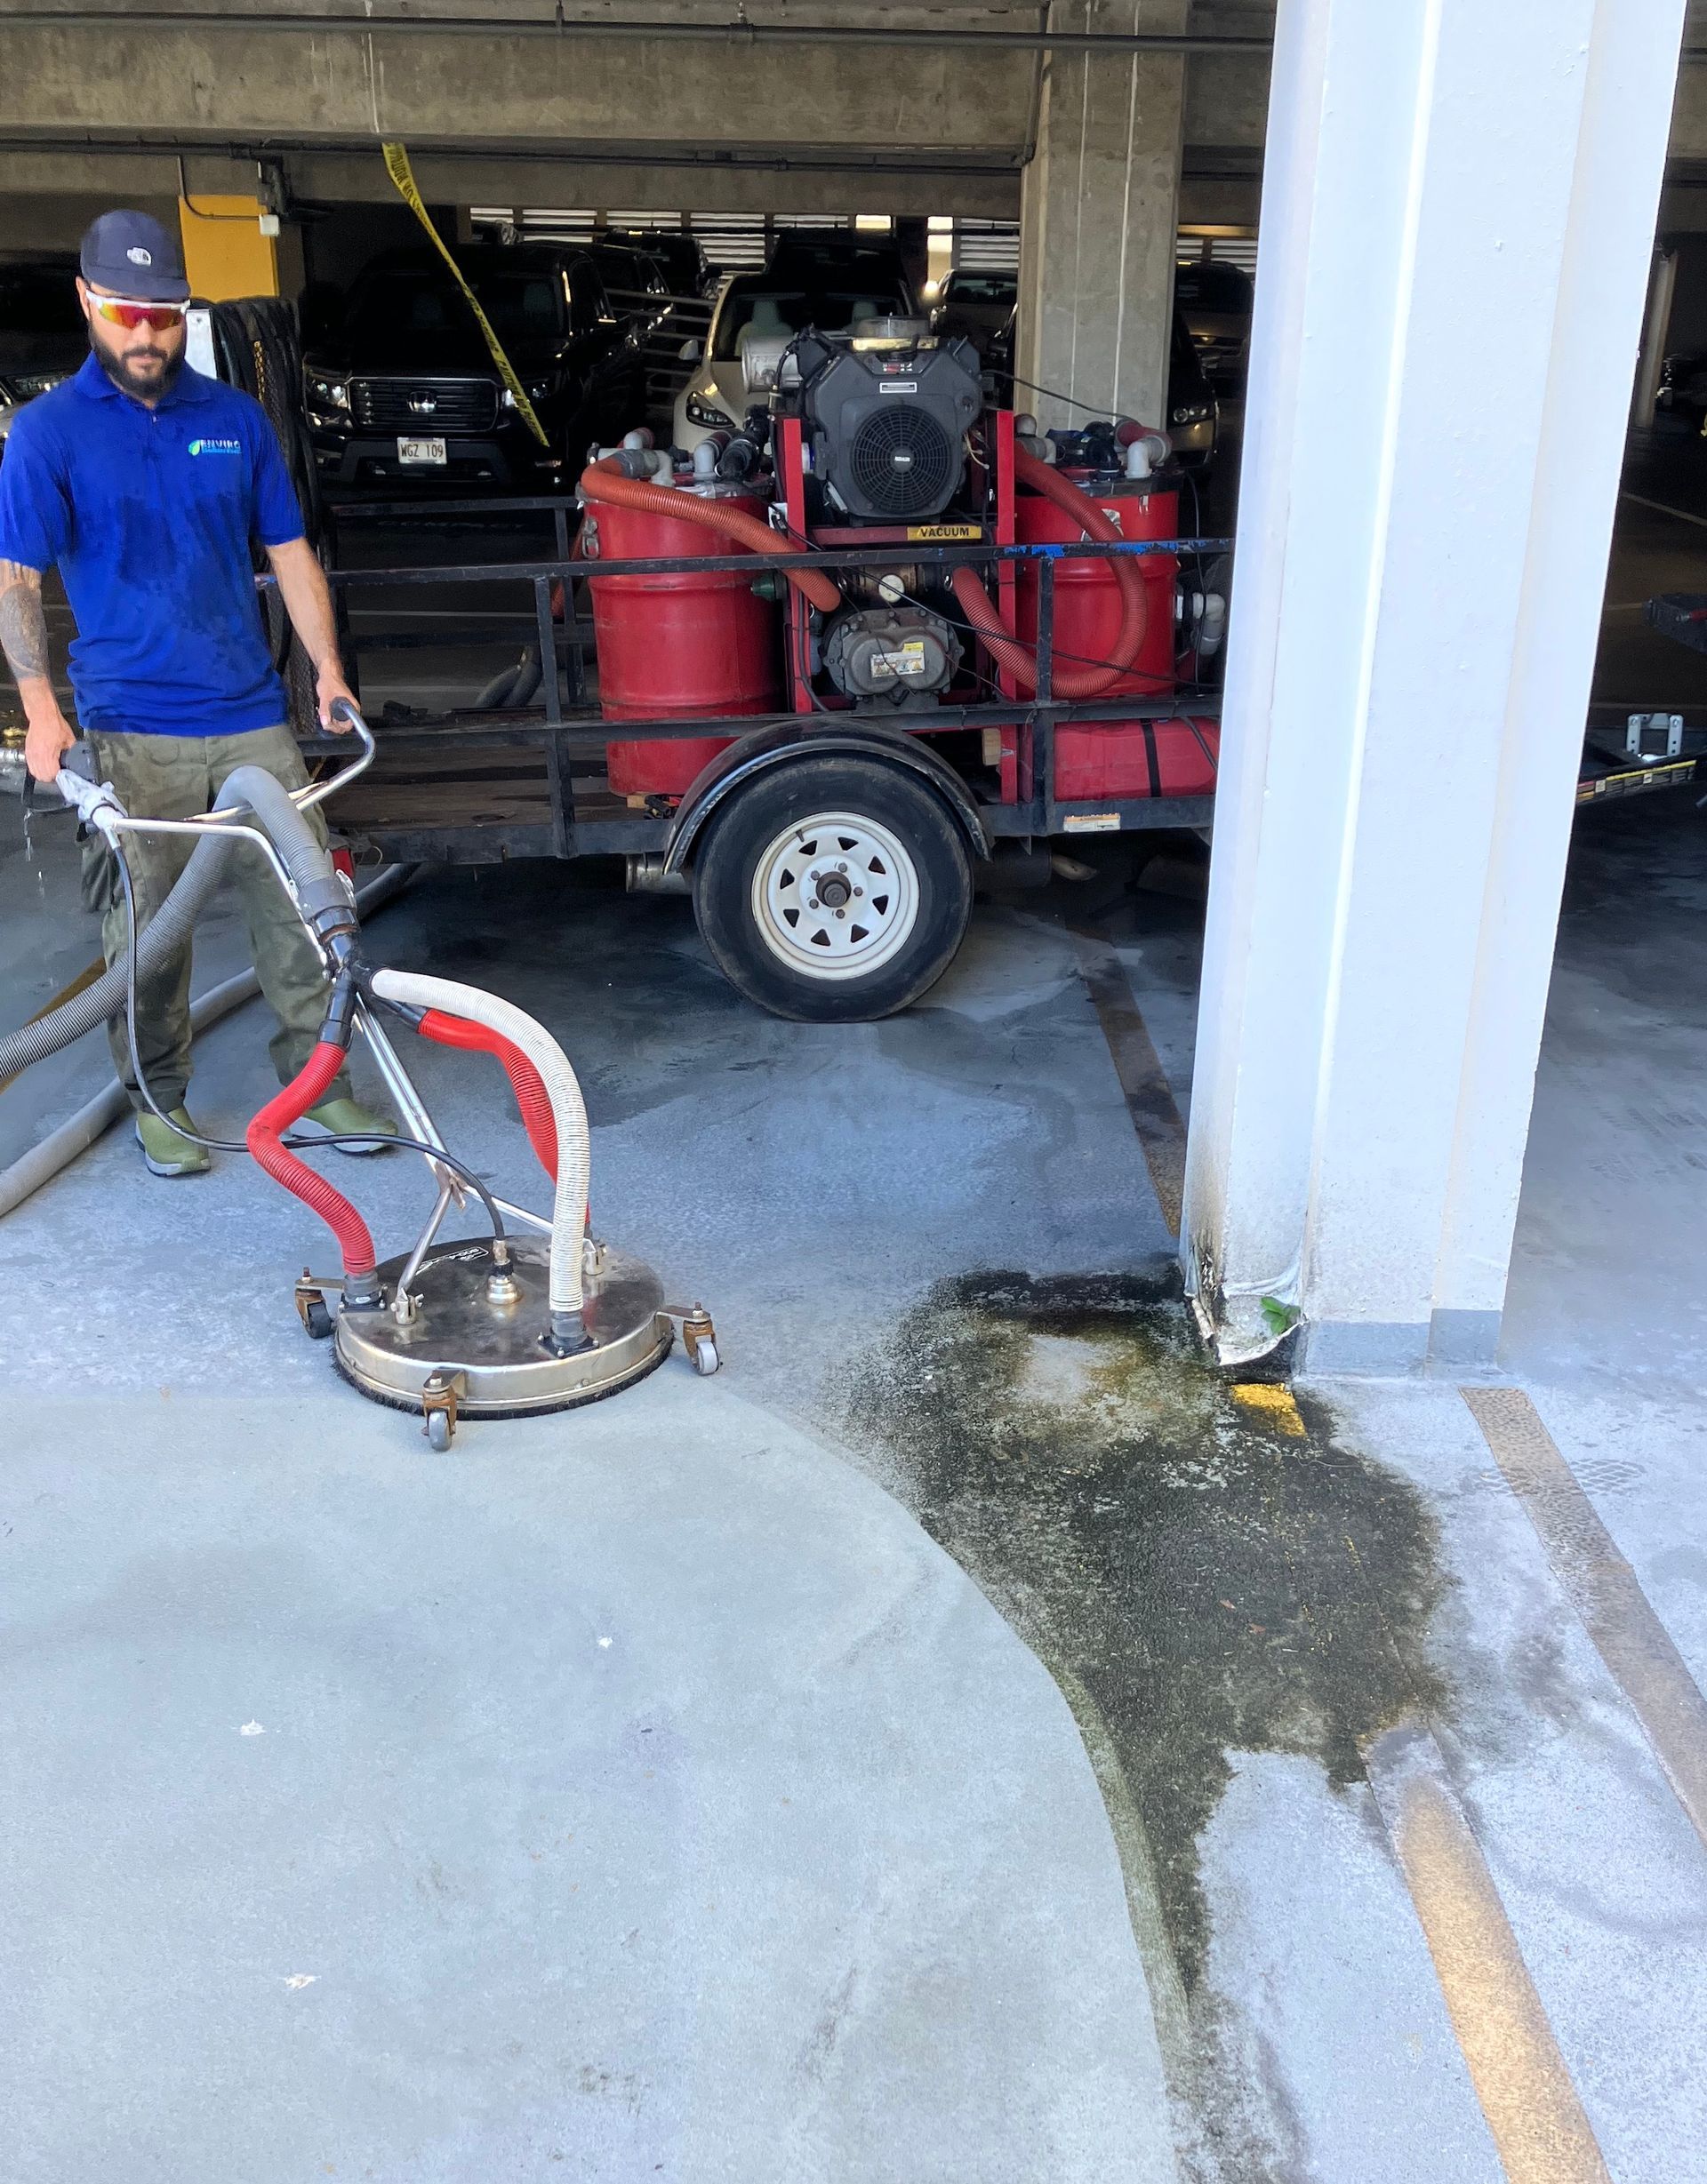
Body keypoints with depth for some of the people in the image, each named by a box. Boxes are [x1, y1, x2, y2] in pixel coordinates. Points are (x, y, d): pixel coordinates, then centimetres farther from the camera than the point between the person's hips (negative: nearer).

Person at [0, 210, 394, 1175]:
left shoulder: (238, 418, 9)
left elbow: (290, 551, 13)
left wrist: (328, 668, 1)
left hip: (253, 717, 3)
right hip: (130, 732, -2)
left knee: (302, 905, 2)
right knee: (147, 930, 3)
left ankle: (319, 1084, 16)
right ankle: (159, 1105, 20)